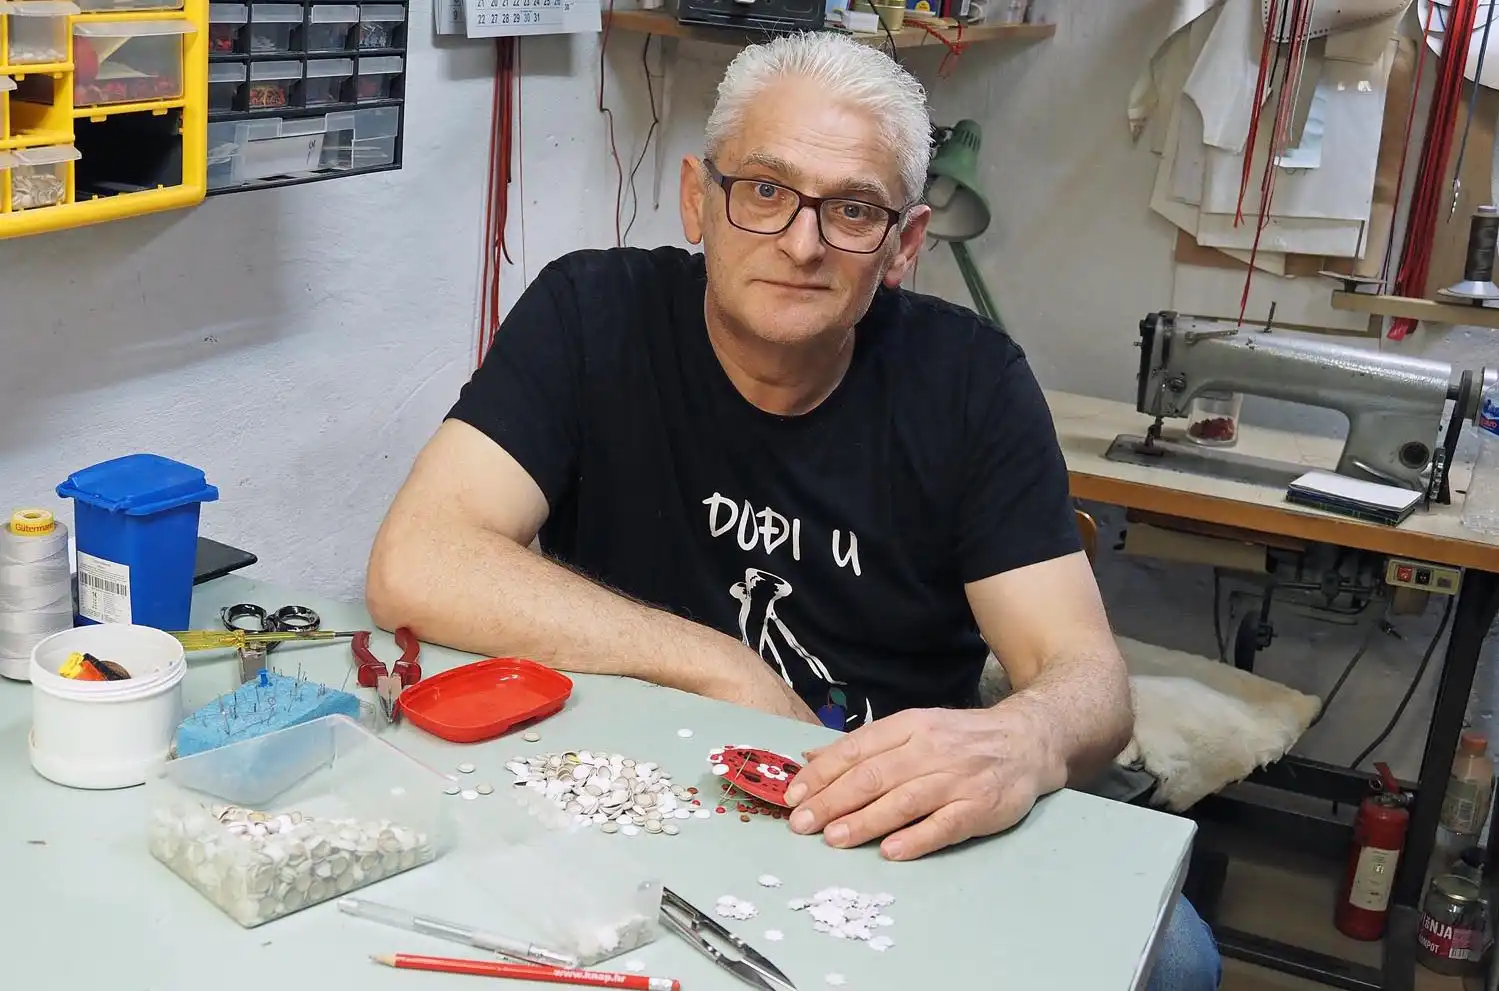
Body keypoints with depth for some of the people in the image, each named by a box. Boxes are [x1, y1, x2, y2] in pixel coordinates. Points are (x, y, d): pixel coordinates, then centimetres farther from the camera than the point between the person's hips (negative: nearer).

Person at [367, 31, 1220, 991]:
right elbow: (416, 567, -21)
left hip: (901, 830, 2)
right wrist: (729, 674, -20)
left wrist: (1023, 742, -36)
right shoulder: (592, 315, -10)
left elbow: (1087, 675, -10)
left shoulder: (969, 379, -6)